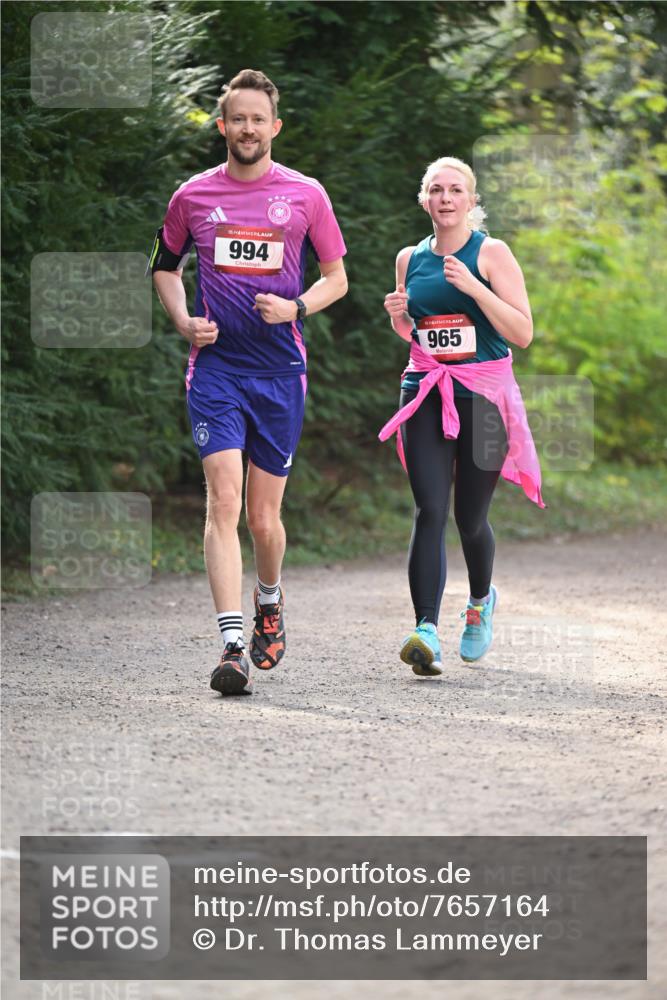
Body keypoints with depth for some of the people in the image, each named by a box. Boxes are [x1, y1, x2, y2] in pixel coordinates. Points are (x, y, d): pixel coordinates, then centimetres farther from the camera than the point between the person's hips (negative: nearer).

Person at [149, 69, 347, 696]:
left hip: (280, 368, 0)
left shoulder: (305, 195, 4)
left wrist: (296, 306, -8)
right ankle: (232, 645, -19)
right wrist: (182, 319, 3)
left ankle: (269, 600, 38)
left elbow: (336, 277, 12)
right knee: (224, 502, -15)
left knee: (263, 517, 5)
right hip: (215, 366, 0)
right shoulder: (194, 196, 6)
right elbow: (165, 266, 21)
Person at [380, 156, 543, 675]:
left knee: (470, 517, 6)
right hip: (426, 393, 2)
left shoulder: (491, 253, -3)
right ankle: (427, 630, -20)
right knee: (429, 513, -13)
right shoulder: (410, 258, 10)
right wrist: (399, 317, 1)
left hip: (483, 393, -2)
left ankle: (481, 600, 37)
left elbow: (523, 333, -9)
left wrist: (474, 287, -19)